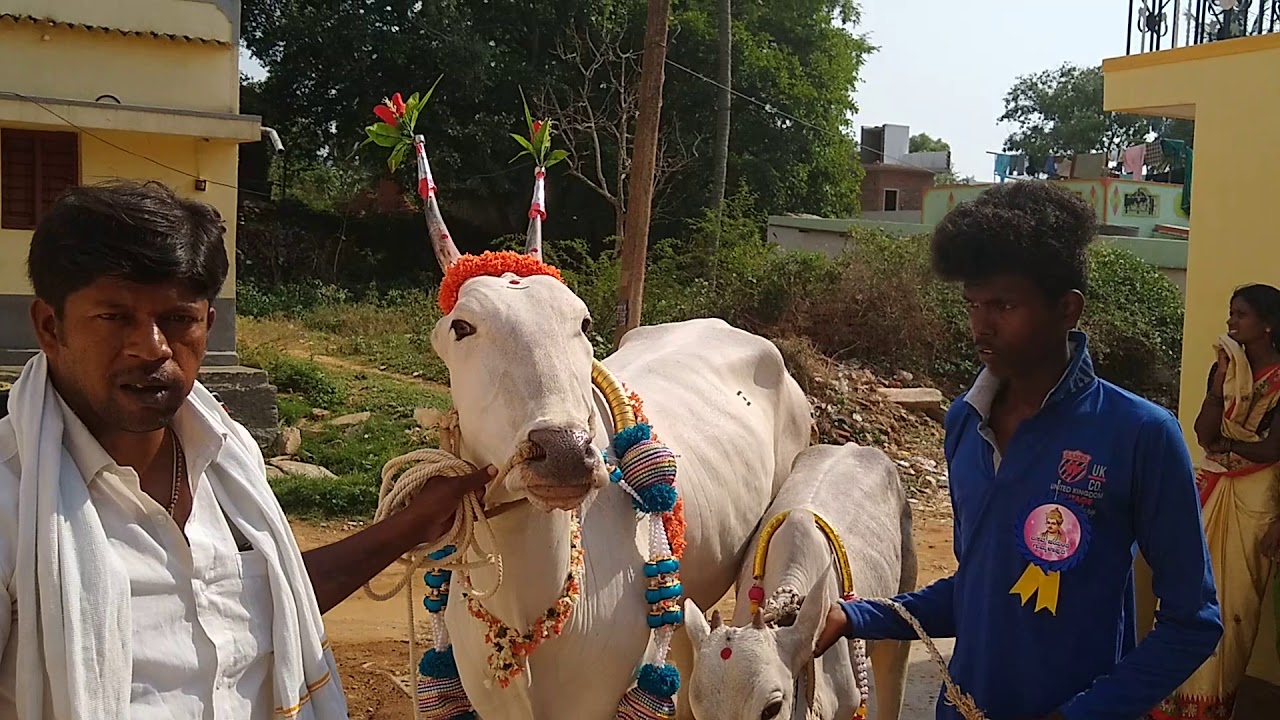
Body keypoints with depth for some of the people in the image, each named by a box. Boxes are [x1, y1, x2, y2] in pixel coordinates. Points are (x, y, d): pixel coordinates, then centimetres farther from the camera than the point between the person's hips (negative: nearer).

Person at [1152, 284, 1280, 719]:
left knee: (1235, 595, 5)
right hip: (1210, 490, 5)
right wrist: (1221, 379, -12)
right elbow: (1204, 433, -5)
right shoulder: (1226, 368, 5)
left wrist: (1224, 443, -4)